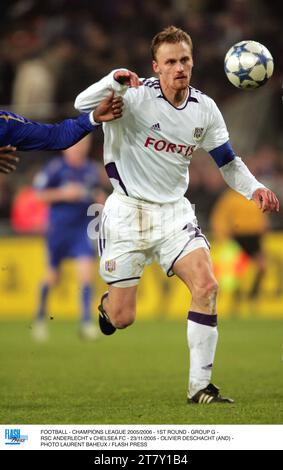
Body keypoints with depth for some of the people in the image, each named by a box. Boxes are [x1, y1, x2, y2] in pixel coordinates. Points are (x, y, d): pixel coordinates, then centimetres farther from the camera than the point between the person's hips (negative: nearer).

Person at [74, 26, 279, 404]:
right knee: (121, 318, -3)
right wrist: (114, 81, -47)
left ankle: (200, 386, -10)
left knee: (206, 286, -18)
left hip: (174, 211, 4)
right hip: (127, 211, -3)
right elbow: (83, 106, -29)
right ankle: (107, 304, 39)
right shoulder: (136, 96, -14)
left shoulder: (205, 109, 0)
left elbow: (228, 161, 11)